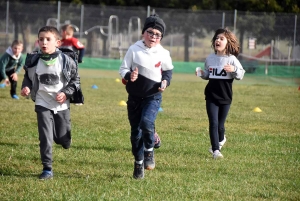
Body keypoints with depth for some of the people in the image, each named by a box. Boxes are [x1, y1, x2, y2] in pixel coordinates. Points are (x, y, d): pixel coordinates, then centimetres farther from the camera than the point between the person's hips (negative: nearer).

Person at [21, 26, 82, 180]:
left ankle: (64, 136, 46)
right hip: (43, 104, 0)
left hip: (61, 105, 0)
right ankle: (47, 169, 3)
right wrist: (26, 87, -12)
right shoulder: (33, 61, -6)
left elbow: (75, 80, 0)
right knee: (45, 137, -6)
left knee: (63, 139, 8)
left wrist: (66, 93, -14)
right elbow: (28, 77, 9)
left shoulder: (66, 61, -10)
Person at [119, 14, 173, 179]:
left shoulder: (163, 54, -6)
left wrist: (165, 81, -7)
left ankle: (149, 150, 0)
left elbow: (168, 70, 12)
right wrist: (129, 75, -23)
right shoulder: (134, 49, -8)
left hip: (153, 97, -2)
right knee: (135, 131, 7)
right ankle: (138, 164, 23)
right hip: (134, 96, 2)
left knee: (146, 123, -27)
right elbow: (123, 69, -2)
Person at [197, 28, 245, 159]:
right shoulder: (210, 59, 4)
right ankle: (216, 150, -1)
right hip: (211, 96, 1)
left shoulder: (231, 59, -6)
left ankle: (220, 140, 41)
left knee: (220, 125, 8)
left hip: (225, 97, -1)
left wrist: (234, 70, -26)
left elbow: (241, 75, -7)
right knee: (213, 123, -7)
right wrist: (202, 74, -3)